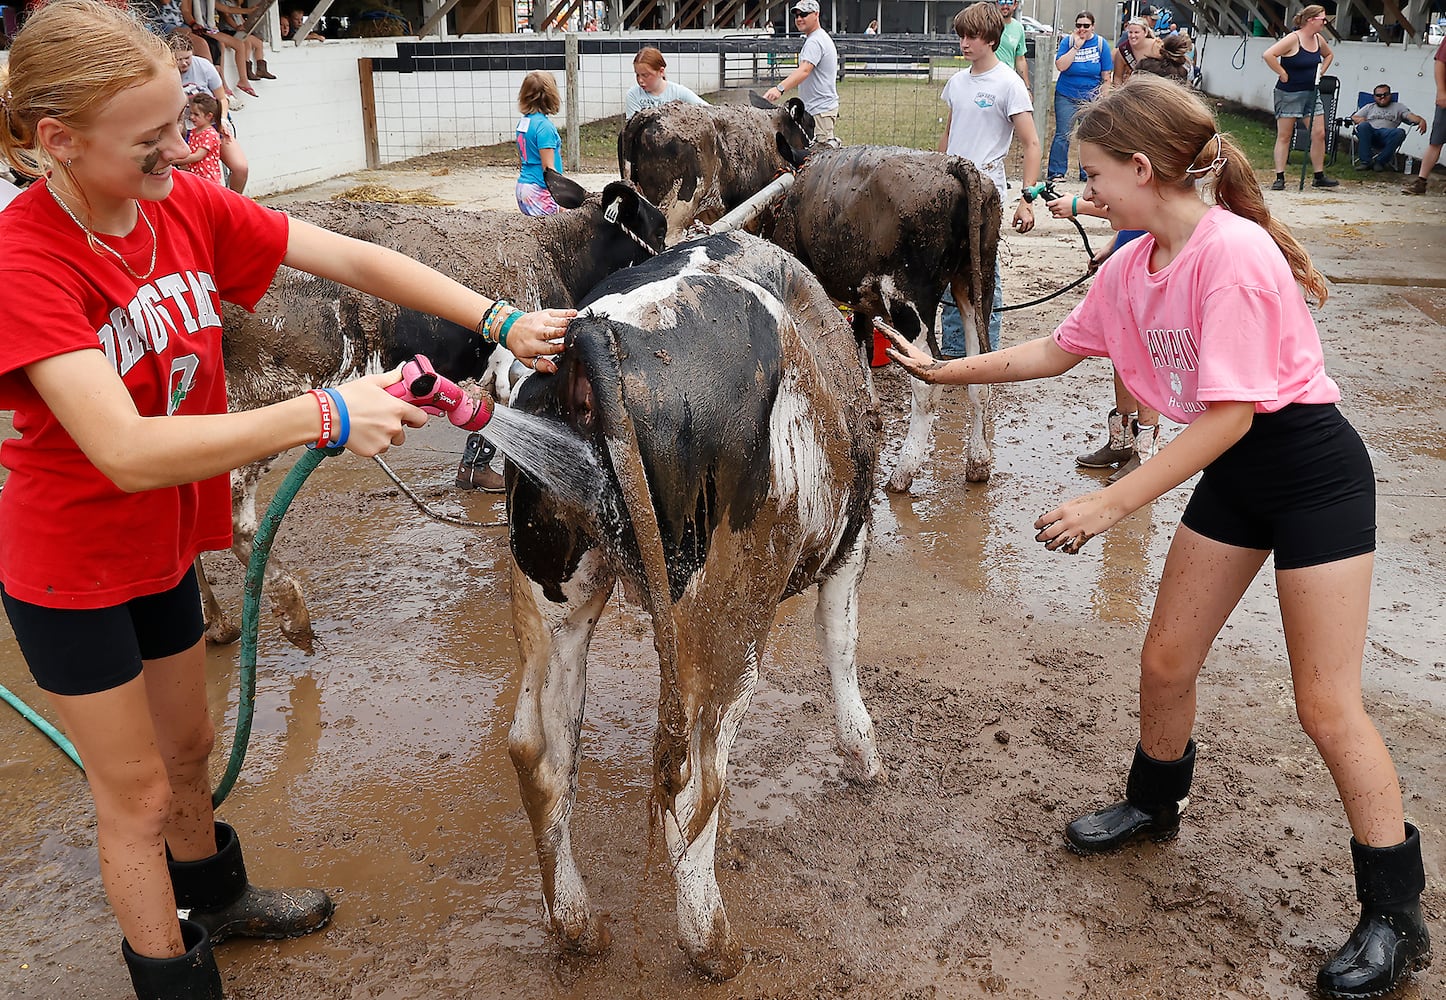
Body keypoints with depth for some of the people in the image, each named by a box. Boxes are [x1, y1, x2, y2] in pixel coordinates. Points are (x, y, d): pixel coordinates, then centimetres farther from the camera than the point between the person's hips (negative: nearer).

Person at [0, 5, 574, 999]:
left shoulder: (187, 206, -11)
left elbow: (352, 259, -13)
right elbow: (128, 452, -39)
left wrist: (501, 322, -22)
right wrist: (323, 416, -40)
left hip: (165, 541, 6)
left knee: (188, 743, 25)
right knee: (137, 788, 10)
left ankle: (215, 896, 52)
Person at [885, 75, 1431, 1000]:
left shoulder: (1233, 253, -26)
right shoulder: (1133, 266, 0)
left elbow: (1230, 414, -28)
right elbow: (1057, 350, 15)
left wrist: (1110, 504, -26)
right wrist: (946, 370, 16)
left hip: (1313, 471, -8)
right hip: (1233, 475, 8)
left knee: (1327, 705, -3)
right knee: (1166, 659, 14)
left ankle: (1397, 916, 13)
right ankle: (1156, 802, 41)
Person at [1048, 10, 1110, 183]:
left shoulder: (1101, 44, 2)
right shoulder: (1067, 41, 0)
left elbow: (1106, 76, 4)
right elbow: (1060, 66, -14)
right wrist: (1077, 46, -16)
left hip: (1091, 97, 1)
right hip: (1067, 96, -1)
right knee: (1062, 135, -4)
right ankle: (1056, 172, 2)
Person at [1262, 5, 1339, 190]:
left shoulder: (1319, 39, 7)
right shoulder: (1293, 39, -16)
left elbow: (1329, 55, 28)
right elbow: (1268, 55, -27)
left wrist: (1320, 72, 13)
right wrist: (1283, 74, -20)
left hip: (1312, 93, 7)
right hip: (1289, 94, -7)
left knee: (1319, 134, 3)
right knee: (1284, 136, 1)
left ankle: (1319, 176, 11)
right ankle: (1279, 178, 5)